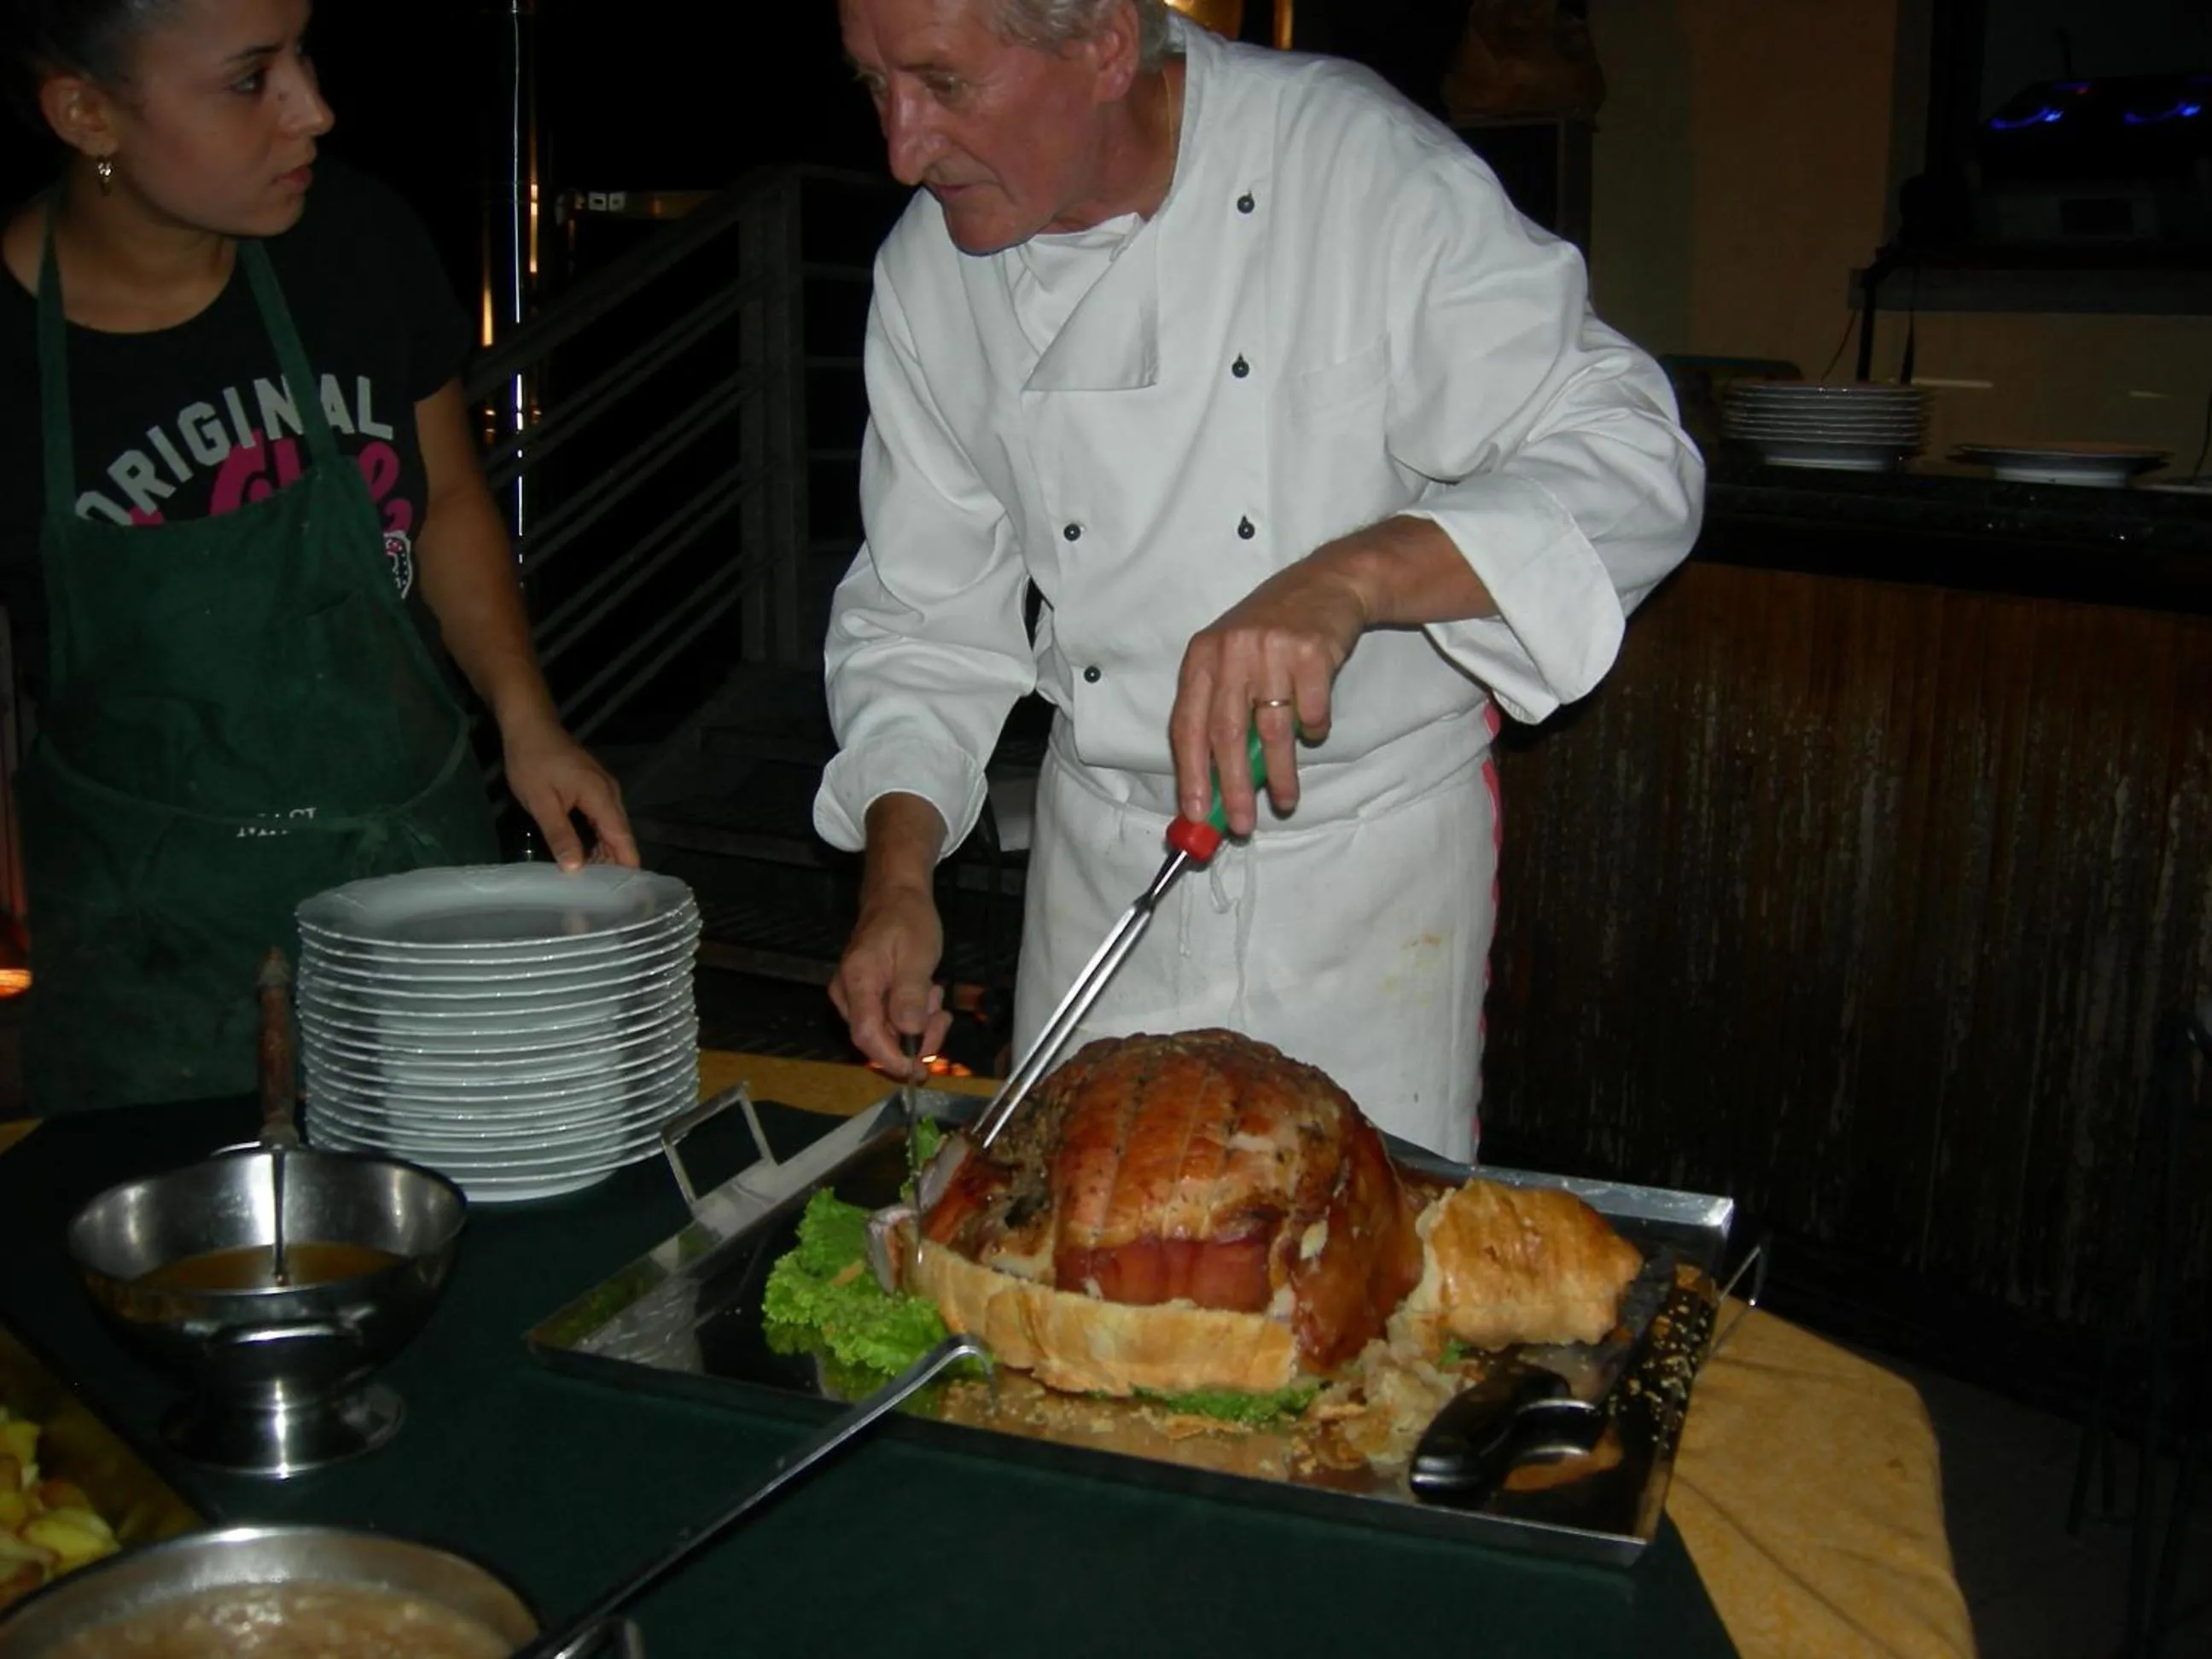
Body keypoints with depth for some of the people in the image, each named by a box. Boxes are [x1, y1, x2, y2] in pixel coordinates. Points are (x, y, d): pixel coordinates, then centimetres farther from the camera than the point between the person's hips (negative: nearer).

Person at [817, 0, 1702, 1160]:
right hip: (1103, 851, 4)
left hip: (1372, 849, -3)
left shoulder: (1363, 167, -18)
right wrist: (897, 875, -10)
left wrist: (1348, 577, -38)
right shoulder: (931, 268, -4)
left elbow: (1630, 460, -22)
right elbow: (926, 612, 3)